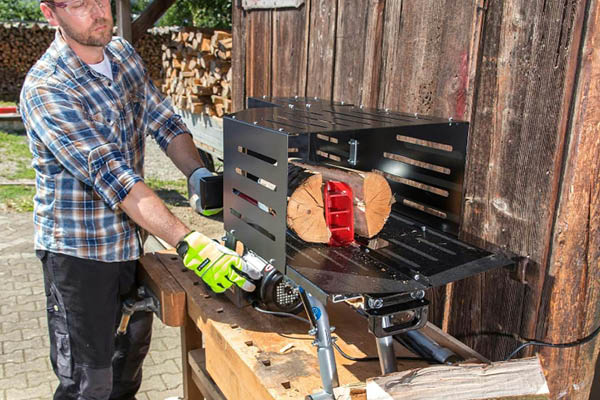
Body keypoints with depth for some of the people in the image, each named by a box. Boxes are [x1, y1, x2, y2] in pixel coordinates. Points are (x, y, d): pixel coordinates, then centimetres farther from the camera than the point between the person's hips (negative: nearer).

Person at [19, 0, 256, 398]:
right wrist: (189, 243, -41)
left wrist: (198, 174, -19)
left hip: (132, 238, 7)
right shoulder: (45, 92, -24)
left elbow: (164, 121, 2)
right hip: (79, 250, -7)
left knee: (135, 341, 26)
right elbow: (111, 175, -33)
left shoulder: (124, 53, 0)